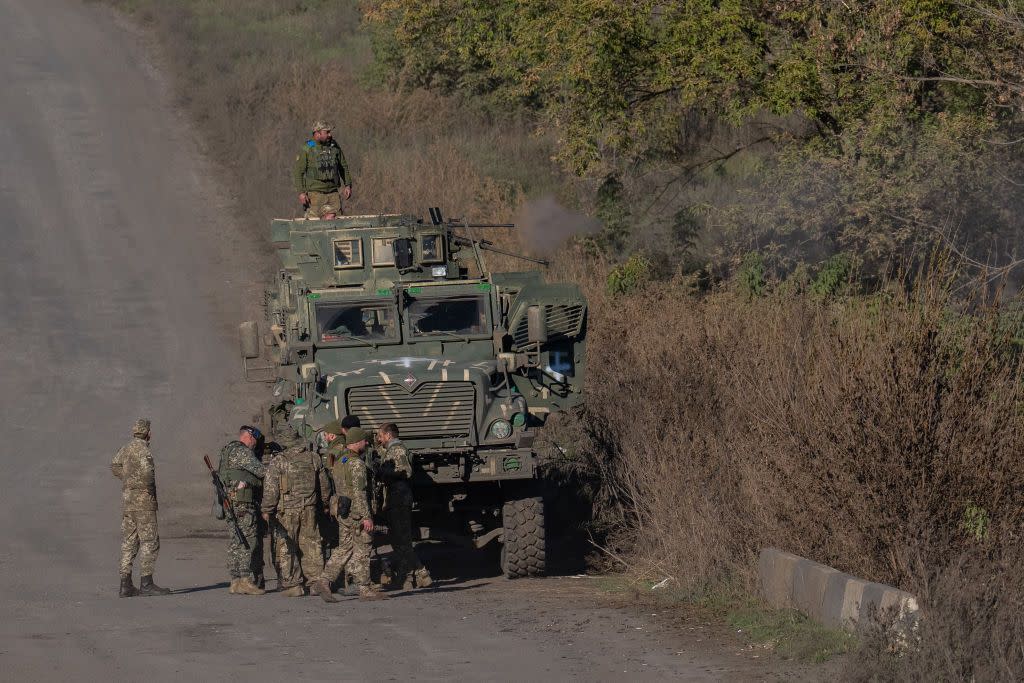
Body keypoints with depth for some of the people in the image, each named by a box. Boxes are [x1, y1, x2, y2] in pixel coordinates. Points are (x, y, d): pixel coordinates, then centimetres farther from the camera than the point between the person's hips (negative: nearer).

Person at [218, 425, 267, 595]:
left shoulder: (226, 451, 19)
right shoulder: (243, 452, -10)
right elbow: (261, 471, -15)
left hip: (229, 502, 9)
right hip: (242, 501, -9)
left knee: (235, 543, 9)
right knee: (248, 542, -8)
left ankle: (235, 581, 9)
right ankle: (246, 580, -12)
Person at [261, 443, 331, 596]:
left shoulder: (278, 462, -4)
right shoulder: (314, 459, 7)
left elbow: (271, 488, -9)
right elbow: (324, 485, 15)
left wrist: (266, 510, -2)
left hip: (286, 510, -3)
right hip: (309, 509, 3)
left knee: (286, 548, 3)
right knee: (311, 545, 11)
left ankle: (293, 585, 1)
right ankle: (315, 580, 10)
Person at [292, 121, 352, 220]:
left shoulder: (334, 147, 10)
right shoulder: (306, 149, -4)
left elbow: (344, 167, 20)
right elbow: (298, 172, -5)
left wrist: (348, 185, 11)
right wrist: (301, 192, -13)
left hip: (333, 192, 4)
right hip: (315, 192, -3)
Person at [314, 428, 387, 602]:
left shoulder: (339, 461, 14)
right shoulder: (357, 463, -16)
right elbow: (359, 492, -20)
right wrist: (367, 517, -20)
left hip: (342, 511, 9)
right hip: (356, 511, -9)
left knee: (344, 548, 10)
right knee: (361, 549, 0)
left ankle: (324, 581, -1)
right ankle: (365, 589, 4)